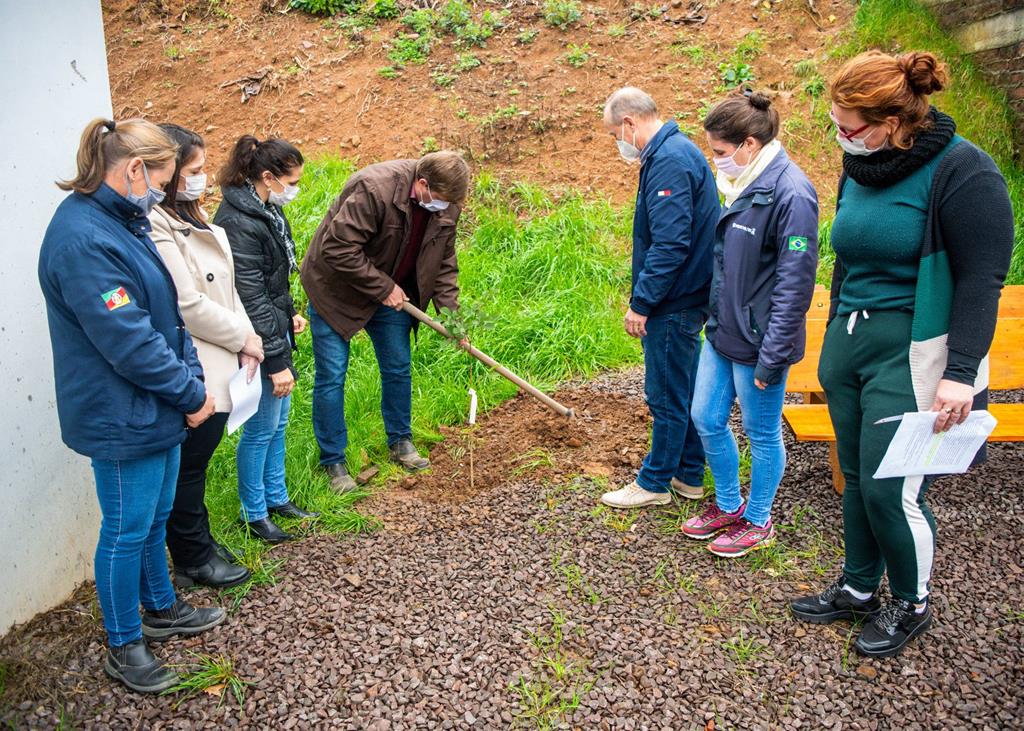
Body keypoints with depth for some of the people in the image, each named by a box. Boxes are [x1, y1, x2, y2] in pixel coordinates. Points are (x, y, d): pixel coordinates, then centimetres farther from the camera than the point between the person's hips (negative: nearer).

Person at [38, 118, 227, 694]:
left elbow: (167, 311, 9)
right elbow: (128, 341, -27)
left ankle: (161, 609, 43)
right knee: (127, 531, 6)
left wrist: (193, 379, -1)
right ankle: (125, 648, 25)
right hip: (122, 419, -9)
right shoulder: (82, 239, -25)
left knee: (155, 518, 23)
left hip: (159, 409, 9)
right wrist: (191, 393, -16)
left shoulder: (123, 222, 8)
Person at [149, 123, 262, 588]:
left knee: (195, 464, 20)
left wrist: (246, 341, 1)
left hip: (217, 369, 9)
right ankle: (193, 560, 23)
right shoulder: (156, 227, -19)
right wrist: (243, 338, -10)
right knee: (188, 467, 7)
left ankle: (198, 545, 35)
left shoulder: (194, 219, 13)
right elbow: (187, 306, -21)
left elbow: (225, 289, 13)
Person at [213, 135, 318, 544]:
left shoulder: (265, 209, 6)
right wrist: (276, 362, -22)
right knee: (262, 427, 3)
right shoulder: (240, 223, -24)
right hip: (258, 340, -10)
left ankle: (276, 498, 35)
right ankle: (253, 513, 21)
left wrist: (289, 313, 17)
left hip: (275, 328, 10)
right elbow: (251, 300, -24)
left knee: (278, 420, 19)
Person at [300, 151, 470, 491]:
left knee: (398, 369, 12)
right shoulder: (373, 188, -33)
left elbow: (444, 260, 2)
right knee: (331, 377, -1)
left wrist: (449, 309, -8)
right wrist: (383, 288, -25)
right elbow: (339, 249, -32)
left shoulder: (447, 204, -10)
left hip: (392, 291, 6)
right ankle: (333, 461, 12)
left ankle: (399, 442, 31)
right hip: (336, 290, -6)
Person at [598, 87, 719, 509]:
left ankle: (654, 483, 15)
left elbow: (670, 244, -26)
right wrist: (646, 299, 18)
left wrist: (641, 303, -19)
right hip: (685, 297, 10)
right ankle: (689, 476, 29)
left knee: (667, 395, 2)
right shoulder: (678, 150, 13)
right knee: (684, 390, 17)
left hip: (674, 303, -10)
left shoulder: (668, 161, -19)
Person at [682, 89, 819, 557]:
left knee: (762, 433, 10)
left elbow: (794, 284, -21)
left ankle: (758, 522, 30)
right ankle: (728, 506, 37)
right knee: (707, 420, 17)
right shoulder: (744, 184, 7)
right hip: (722, 332, 9)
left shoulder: (789, 193, -21)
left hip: (756, 342, -9)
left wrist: (771, 356, -20)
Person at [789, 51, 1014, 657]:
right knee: (857, 477, 14)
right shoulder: (861, 168, 8)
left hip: (911, 354, -7)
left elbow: (982, 279, -15)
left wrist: (961, 373, -20)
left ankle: (913, 603, 20)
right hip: (851, 342, 7)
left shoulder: (961, 171, -14)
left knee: (890, 488, -4)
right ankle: (859, 588, 32)